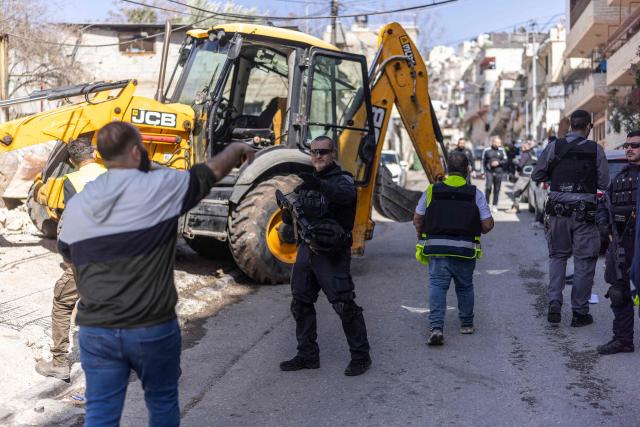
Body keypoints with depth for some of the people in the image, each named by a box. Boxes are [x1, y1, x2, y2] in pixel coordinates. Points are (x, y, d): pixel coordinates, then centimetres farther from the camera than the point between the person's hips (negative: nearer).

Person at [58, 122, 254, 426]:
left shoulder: (76, 205, 1)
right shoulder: (159, 186, -12)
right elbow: (213, 170, 3)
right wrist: (238, 148, 23)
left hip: (95, 330, 3)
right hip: (152, 328, -3)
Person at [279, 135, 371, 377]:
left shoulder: (342, 179, -6)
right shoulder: (306, 182, 16)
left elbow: (346, 194, -33)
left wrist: (319, 185, -50)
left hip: (332, 254, -7)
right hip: (306, 249, 8)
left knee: (344, 305, -5)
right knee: (300, 303, 12)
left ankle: (360, 356, 9)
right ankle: (307, 355, 24)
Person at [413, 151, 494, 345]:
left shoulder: (432, 191, 1)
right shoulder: (475, 193, -1)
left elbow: (417, 219, 5)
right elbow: (487, 224, -3)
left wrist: (423, 236, 23)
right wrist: (477, 231, 19)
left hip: (436, 248, 0)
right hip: (465, 250, 1)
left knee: (437, 285, 0)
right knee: (465, 286, 18)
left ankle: (436, 327, -14)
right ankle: (467, 324, 33)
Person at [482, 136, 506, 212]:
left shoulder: (501, 150, 5)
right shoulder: (486, 150, 3)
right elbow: (484, 162, 10)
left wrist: (498, 162, -11)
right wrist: (484, 171, 7)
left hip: (499, 172, 1)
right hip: (489, 172, -1)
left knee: (497, 190, 4)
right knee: (488, 187, -14)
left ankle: (494, 206, 11)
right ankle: (486, 204, 0)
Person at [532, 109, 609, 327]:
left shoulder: (554, 146, -2)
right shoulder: (595, 149, -5)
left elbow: (536, 176, 2)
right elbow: (604, 183, -3)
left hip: (558, 210, 2)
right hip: (585, 212, -2)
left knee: (557, 256, 17)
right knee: (584, 261, 7)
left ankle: (554, 305, 7)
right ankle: (579, 312, 12)